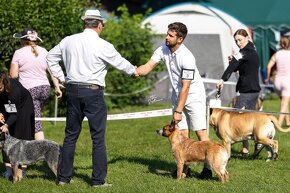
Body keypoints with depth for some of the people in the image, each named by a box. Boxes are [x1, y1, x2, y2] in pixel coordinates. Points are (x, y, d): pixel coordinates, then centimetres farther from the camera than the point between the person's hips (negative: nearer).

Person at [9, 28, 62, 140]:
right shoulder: (44, 51, 9)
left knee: (35, 122, -7)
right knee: (34, 117, 18)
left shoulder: (19, 53, -4)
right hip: (45, 88, 5)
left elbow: (13, 75, -6)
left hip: (29, 90, -5)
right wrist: (57, 87, 7)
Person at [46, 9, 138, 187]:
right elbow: (119, 62, 7)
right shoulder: (103, 46, -9)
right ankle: (99, 180, 2)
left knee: (71, 135, 13)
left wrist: (61, 78, 20)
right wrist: (133, 71, 26)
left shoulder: (69, 41, 5)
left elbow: (51, 57, 16)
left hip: (73, 90, 5)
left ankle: (63, 177, 15)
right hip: (93, 92, -5)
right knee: (98, 137, 2)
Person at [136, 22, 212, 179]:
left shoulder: (187, 58, -28)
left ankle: (207, 168, -4)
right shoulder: (163, 50, -6)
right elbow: (147, 67, -11)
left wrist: (178, 111, -26)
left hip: (194, 96, -6)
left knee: (200, 131, -8)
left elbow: (185, 87, -27)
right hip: (178, 96, 6)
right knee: (182, 133, 6)